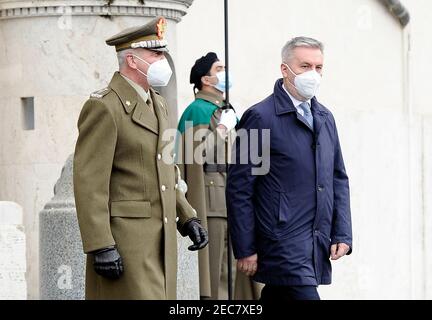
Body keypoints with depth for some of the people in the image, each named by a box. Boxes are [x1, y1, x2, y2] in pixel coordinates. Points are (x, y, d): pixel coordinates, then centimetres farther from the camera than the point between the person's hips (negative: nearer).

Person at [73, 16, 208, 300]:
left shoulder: (158, 104, 16)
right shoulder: (104, 107, -12)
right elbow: (88, 183, -16)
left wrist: (187, 217, 17)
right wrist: (101, 247, -21)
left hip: (161, 237, 9)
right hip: (124, 239, -8)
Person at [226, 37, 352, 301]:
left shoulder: (325, 118, 15)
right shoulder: (260, 117, -7)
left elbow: (339, 179, 20)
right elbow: (239, 189, -7)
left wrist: (343, 234, 10)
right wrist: (245, 250, -8)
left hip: (318, 247, 6)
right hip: (283, 246, -6)